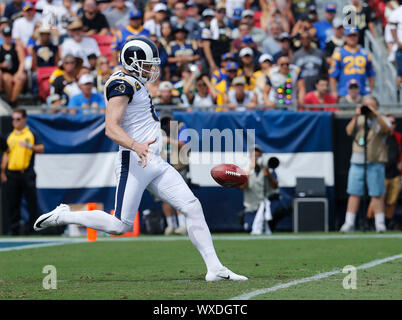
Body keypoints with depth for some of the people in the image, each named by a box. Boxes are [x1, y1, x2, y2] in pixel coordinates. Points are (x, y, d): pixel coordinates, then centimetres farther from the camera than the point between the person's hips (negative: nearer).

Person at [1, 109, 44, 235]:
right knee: (13, 203, 3)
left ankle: (32, 227, 1)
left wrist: (29, 146, -16)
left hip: (27, 172, -3)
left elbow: (41, 149, 1)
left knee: (31, 201, -5)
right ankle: (15, 228, 9)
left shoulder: (32, 134, 5)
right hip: (12, 172, 3)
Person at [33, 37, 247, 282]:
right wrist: (136, 146, -39)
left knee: (193, 207, 0)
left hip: (156, 163, 9)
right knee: (121, 225, -8)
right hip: (134, 162, -9)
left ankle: (215, 269, 1)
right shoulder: (123, 85, -13)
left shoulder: (136, 84, 17)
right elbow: (111, 128, -25)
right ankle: (63, 216, 11)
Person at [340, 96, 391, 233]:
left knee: (377, 194, -2)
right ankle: (349, 223, 2)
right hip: (357, 162, 3)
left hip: (375, 163, -3)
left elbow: (386, 129, -15)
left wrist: (375, 113, -20)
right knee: (354, 193, 1)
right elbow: (349, 131, 0)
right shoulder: (358, 120, 16)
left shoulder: (381, 120, 7)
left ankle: (380, 223, 3)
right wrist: (356, 115, -7)